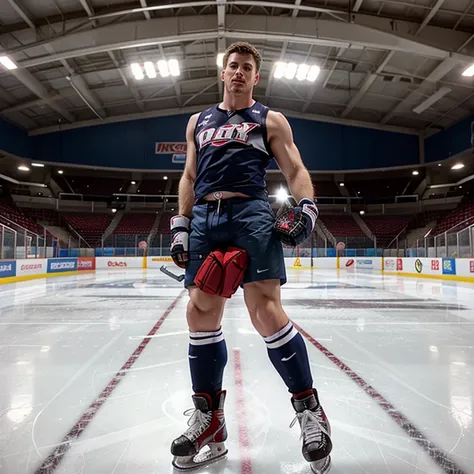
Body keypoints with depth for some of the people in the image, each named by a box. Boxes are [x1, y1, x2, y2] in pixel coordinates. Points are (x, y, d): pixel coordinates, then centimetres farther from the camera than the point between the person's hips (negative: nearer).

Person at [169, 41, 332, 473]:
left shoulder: (270, 120, 16)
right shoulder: (199, 122, 26)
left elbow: (295, 170, 7)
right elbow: (189, 178, 21)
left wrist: (306, 207, -13)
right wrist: (180, 226, 10)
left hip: (252, 214, -4)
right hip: (205, 218, 4)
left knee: (266, 311, -16)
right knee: (201, 314, -1)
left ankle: (309, 409, 5)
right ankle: (209, 422, 14)